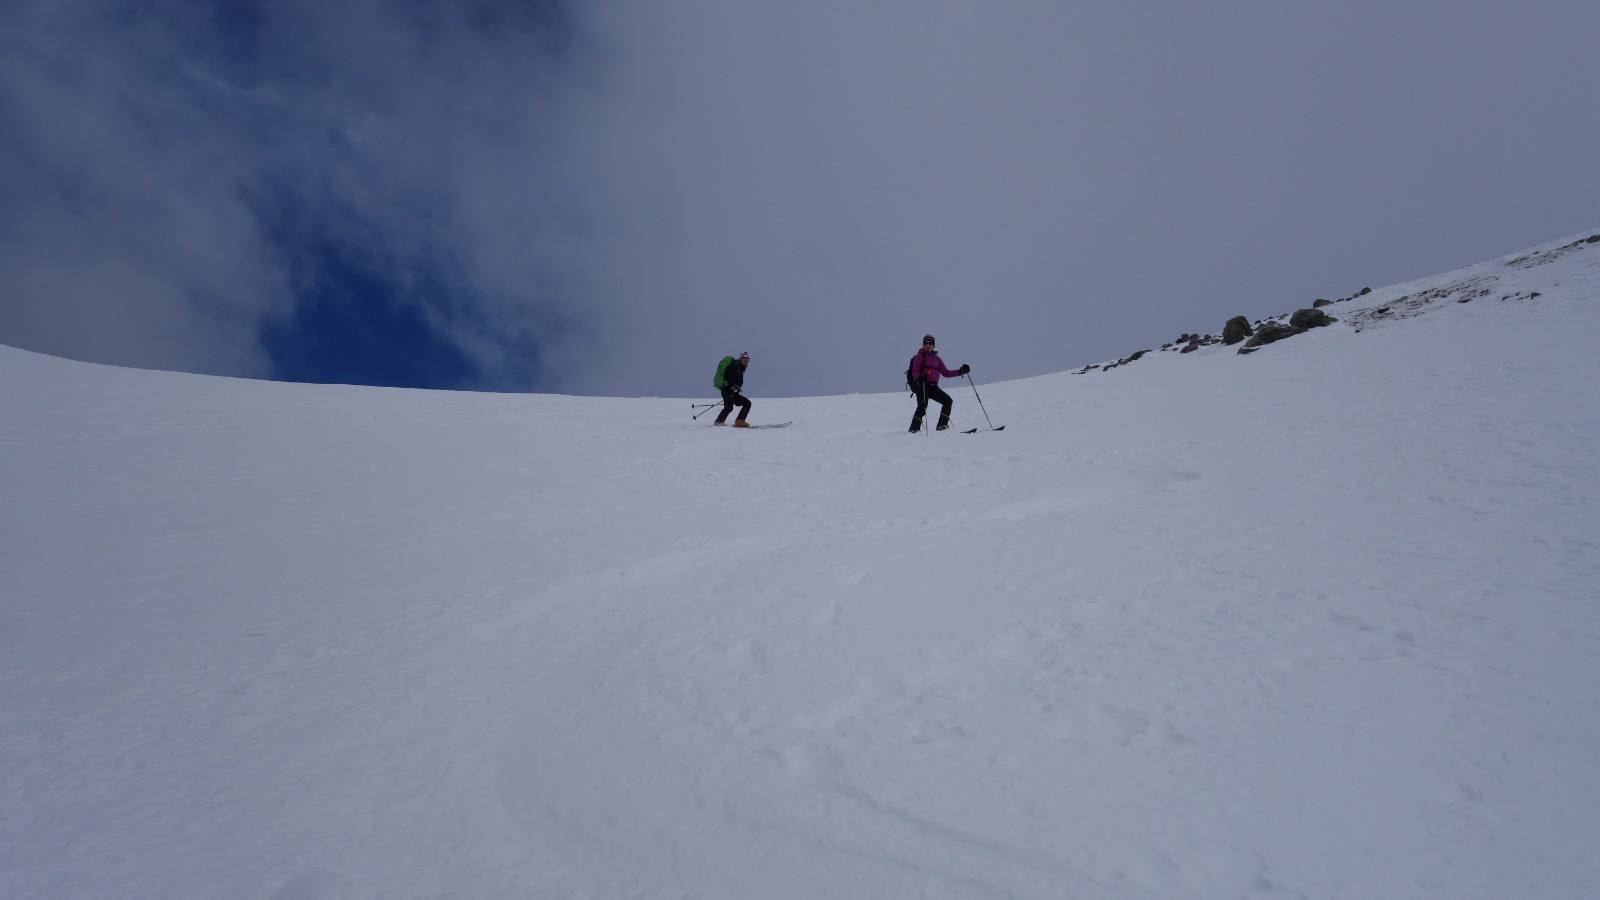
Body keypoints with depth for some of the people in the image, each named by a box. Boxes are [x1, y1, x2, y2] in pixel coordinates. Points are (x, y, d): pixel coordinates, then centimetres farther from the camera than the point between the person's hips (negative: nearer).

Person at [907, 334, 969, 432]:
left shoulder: (937, 359, 24)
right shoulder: (920, 356, 7)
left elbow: (946, 372, 25)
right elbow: (915, 371, -4)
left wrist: (960, 371, 17)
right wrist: (918, 378, -27)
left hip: (933, 386, 6)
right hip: (922, 385, -6)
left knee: (948, 401, -6)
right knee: (923, 406, -23)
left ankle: (942, 425, -4)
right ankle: (914, 428, -23)